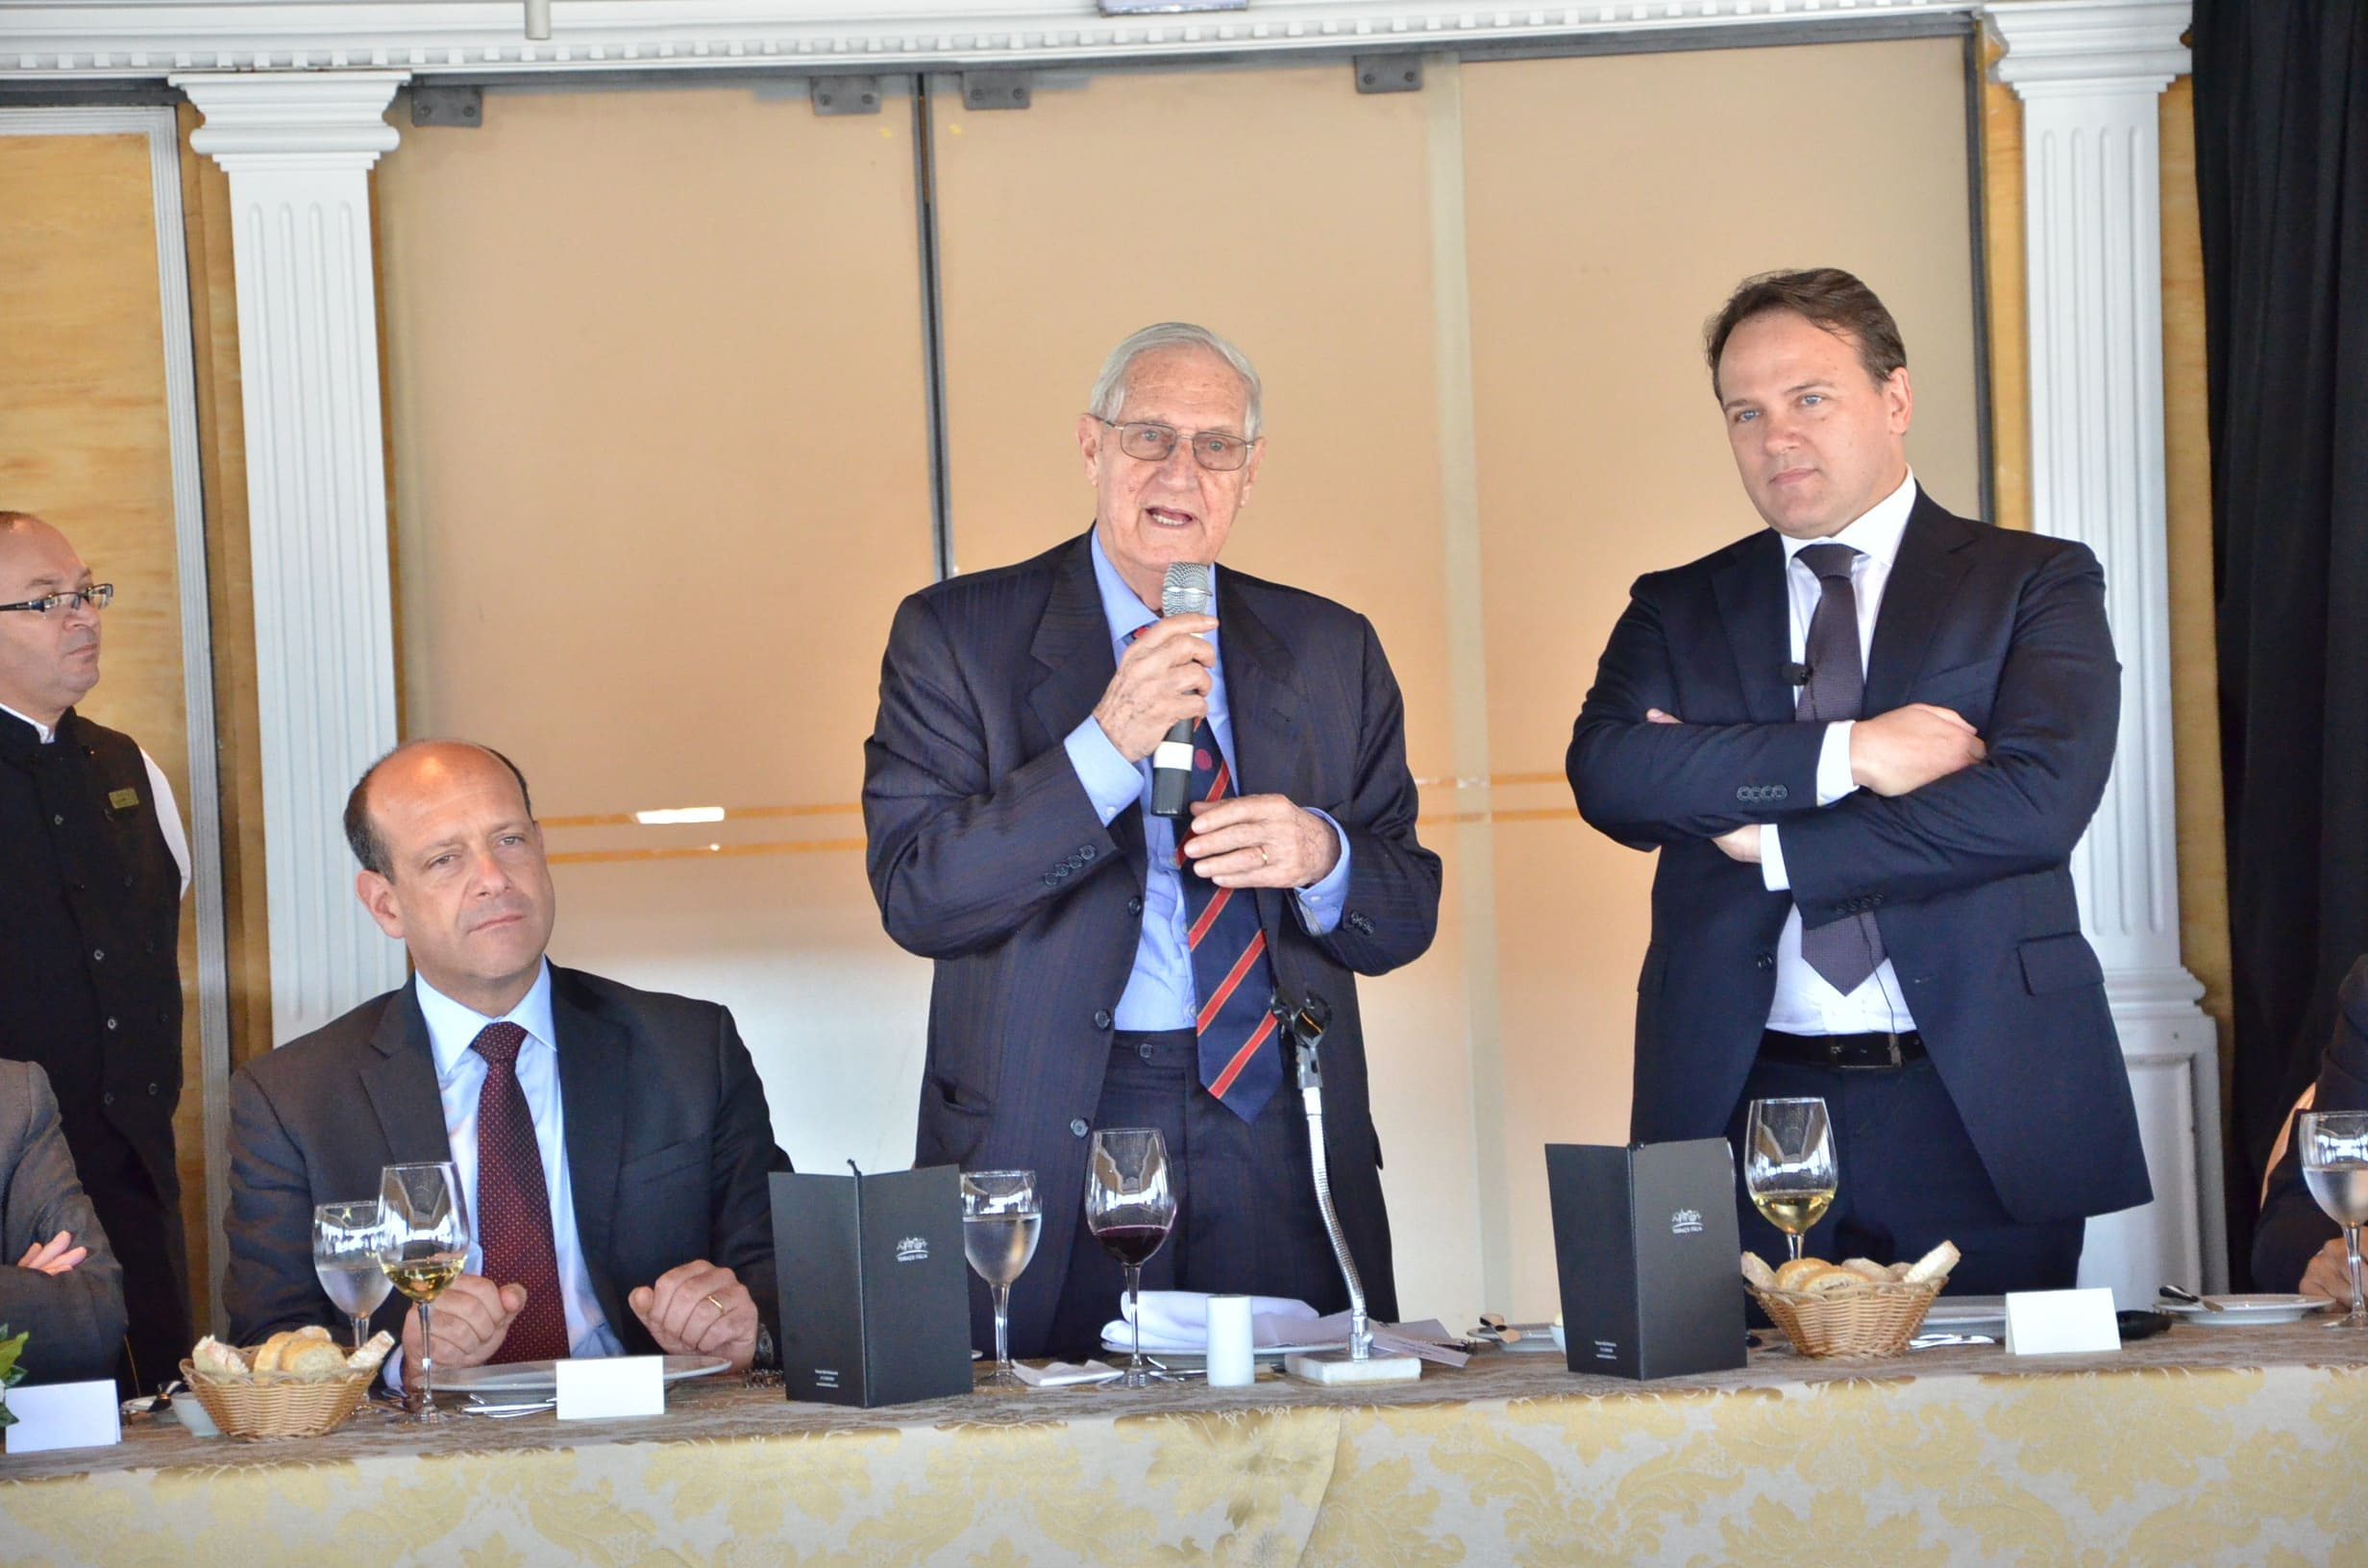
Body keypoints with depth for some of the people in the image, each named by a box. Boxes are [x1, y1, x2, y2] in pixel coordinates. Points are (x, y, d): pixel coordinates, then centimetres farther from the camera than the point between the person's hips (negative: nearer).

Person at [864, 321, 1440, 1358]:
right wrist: (1103, 748, -17)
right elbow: (915, 896, -8)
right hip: (1050, 1149, -3)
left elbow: (1408, 915, 12)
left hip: (1277, 1139, 3)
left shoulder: (1331, 651, 14)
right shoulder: (956, 636, 3)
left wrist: (1320, 857, -11)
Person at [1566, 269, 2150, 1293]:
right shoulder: (1677, 610, 13)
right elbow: (1605, 773, -6)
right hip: (1744, 1104, 1)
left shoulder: (2036, 585, 5)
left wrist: (1770, 840, -7)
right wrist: (1846, 754, -15)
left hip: (1979, 1114, -1)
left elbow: (2038, 800, -11)